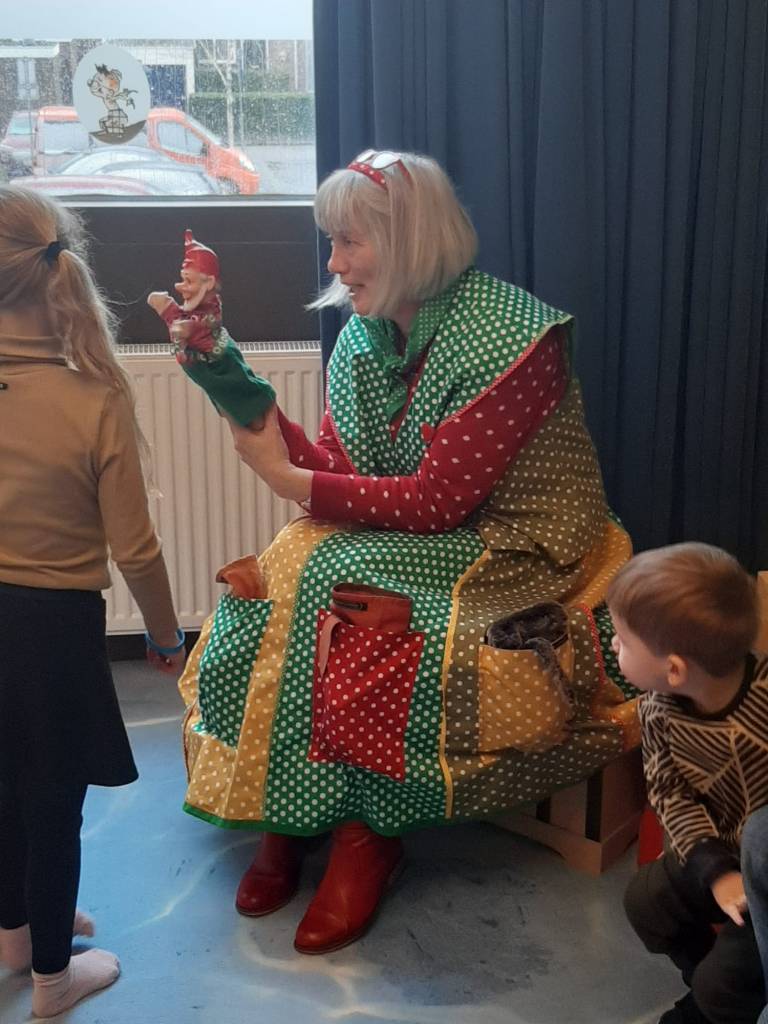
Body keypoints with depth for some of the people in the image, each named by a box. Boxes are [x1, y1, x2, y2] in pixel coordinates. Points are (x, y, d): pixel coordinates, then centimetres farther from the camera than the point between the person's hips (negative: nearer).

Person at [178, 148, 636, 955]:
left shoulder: (510, 338, -21)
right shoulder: (364, 335, 3)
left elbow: (436, 500, -23)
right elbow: (338, 467, -2)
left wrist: (289, 480, -18)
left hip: (510, 548, -7)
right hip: (407, 534, 7)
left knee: (339, 595, -26)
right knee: (274, 586, -14)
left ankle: (364, 835, -8)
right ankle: (285, 822, -1)